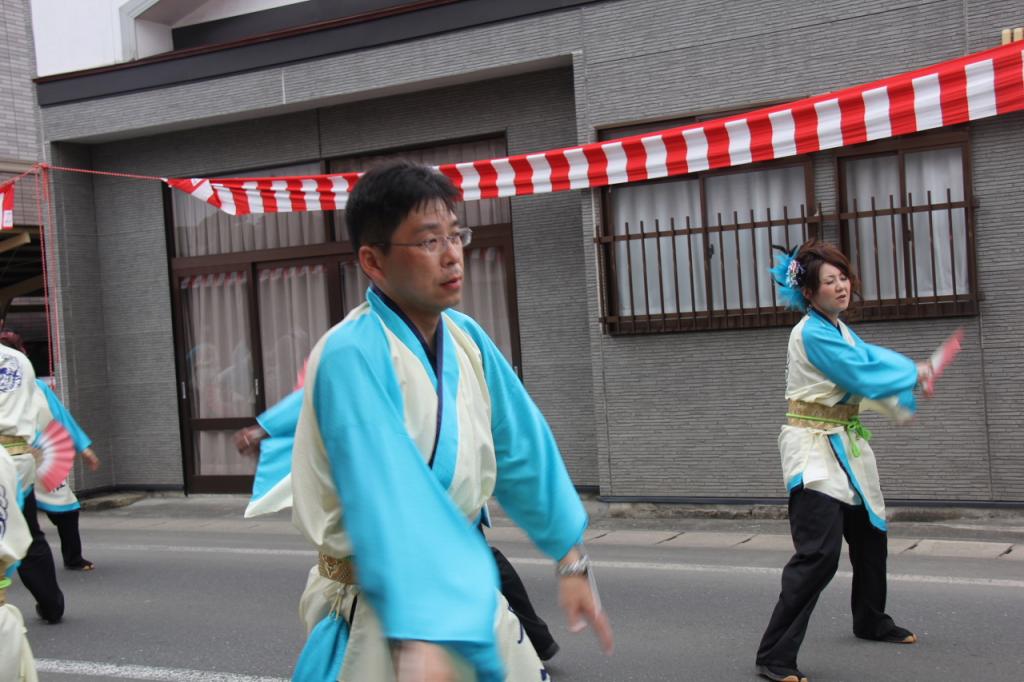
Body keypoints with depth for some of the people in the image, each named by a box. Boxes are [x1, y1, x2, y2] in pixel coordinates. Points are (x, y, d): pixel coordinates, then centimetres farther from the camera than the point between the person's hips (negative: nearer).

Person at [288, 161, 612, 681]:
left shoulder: (466, 338, 0)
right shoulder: (352, 358, -23)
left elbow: (522, 449, 7)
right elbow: (390, 498, -34)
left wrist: (570, 560, 9)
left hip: (464, 587, 7)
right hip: (380, 611, -7)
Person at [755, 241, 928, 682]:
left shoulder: (838, 329, 11)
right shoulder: (813, 334, -20)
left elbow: (871, 357, 3)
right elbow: (862, 375, -20)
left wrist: (912, 372, -16)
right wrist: (915, 374, -6)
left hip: (844, 446, 10)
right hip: (813, 450, -10)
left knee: (869, 535, 24)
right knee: (819, 553, -19)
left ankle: (871, 621, 47)